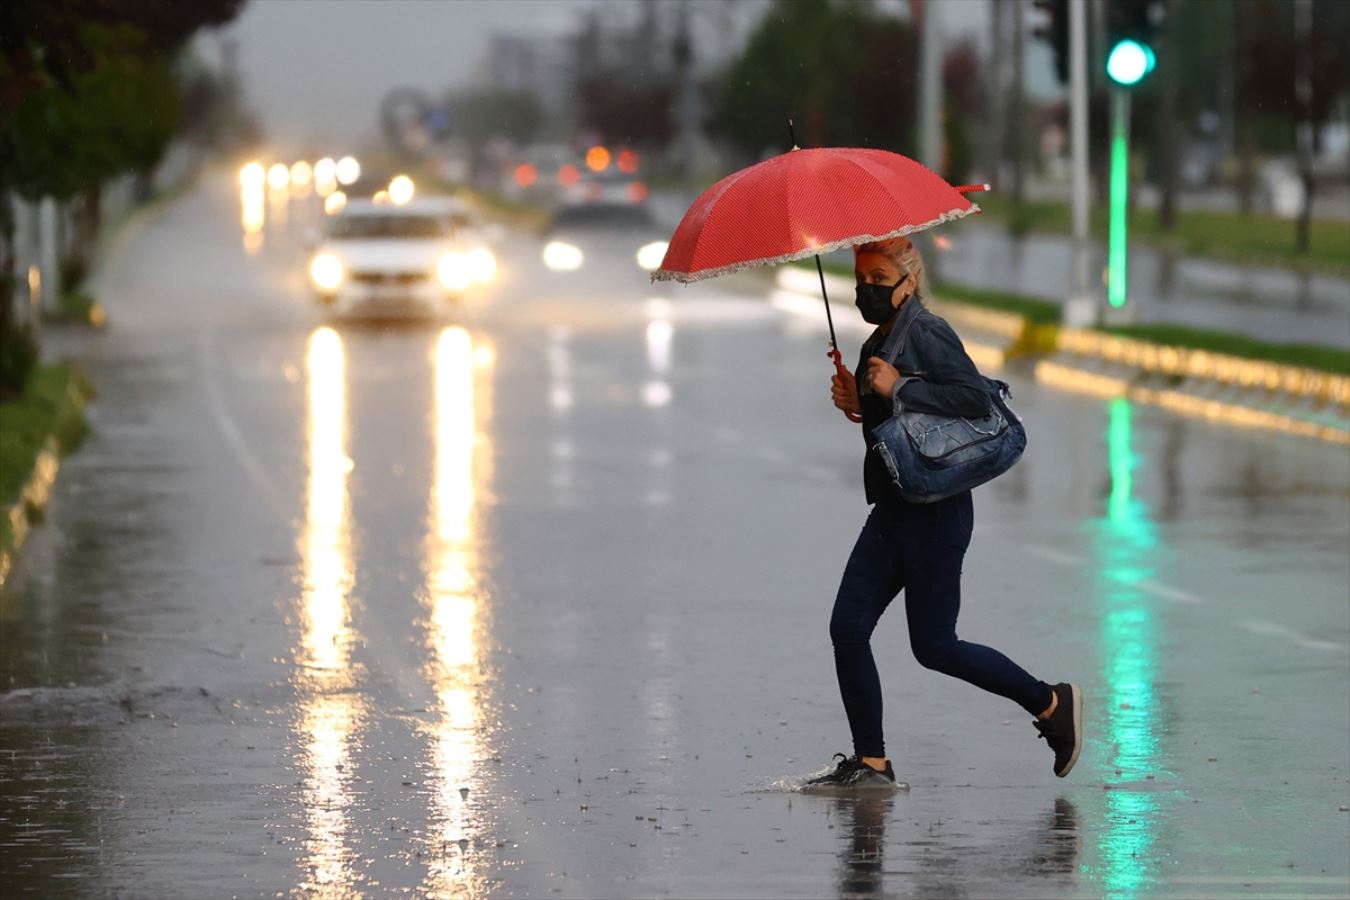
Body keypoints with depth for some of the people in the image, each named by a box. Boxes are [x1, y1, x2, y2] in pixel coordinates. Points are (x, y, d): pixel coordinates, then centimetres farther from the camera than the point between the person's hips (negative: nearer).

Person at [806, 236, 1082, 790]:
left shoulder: (926, 334, -13)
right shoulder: (880, 342, 16)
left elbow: (976, 397, -25)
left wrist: (898, 388, -21)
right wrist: (858, 404, 7)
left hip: (935, 514, -9)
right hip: (893, 512, 9)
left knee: (933, 646, -5)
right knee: (848, 628, 1)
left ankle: (1051, 705, 11)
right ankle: (870, 763, 7)